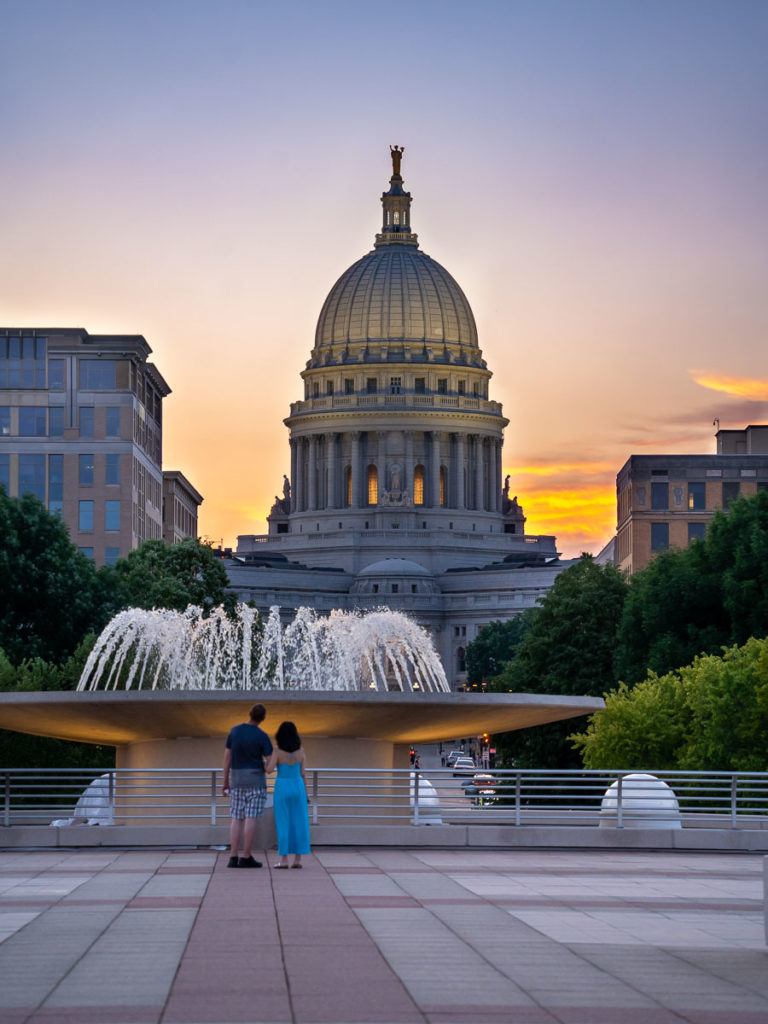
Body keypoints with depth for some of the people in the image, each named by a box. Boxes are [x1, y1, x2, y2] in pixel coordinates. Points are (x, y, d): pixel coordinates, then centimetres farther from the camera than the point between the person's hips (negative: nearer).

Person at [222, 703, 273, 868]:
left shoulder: (234, 731, 3)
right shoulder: (262, 736, -11)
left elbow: (227, 757, 5)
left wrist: (225, 781, 11)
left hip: (237, 778, 4)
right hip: (255, 777, -4)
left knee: (236, 818, 5)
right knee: (251, 818, -4)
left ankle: (233, 857, -1)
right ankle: (246, 857, -6)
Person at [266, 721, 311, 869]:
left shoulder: (278, 751, -9)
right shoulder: (300, 750, 1)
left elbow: (269, 770, -18)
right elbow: (303, 774, 4)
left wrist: (269, 754, -1)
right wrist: (305, 794, 11)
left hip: (282, 787, -3)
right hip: (297, 787, 3)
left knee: (283, 824, 2)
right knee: (298, 823, 6)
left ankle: (284, 859, -2)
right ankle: (297, 859, 3)